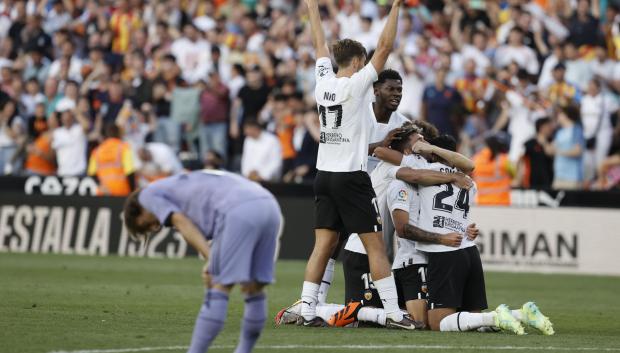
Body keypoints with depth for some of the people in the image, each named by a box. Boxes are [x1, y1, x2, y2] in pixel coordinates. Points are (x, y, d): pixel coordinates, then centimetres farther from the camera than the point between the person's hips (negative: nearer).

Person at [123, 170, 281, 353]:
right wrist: (214, 263, 10)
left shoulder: (148, 194, 19)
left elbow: (183, 224, 0)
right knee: (255, 289, 15)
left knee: (219, 289, -5)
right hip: (269, 206, 8)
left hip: (239, 212, -7)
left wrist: (211, 259, -8)